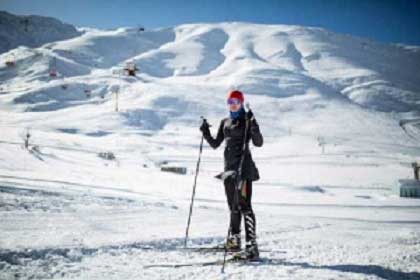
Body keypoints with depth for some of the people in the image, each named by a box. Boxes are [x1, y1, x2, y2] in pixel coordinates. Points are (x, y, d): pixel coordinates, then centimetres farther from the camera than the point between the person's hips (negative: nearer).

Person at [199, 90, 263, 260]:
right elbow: (215, 144, 20)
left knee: (244, 205, -13)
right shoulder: (225, 122, 16)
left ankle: (251, 244, -15)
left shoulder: (247, 120, -2)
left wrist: (253, 126, -25)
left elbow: (258, 143, -12)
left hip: (244, 165, -7)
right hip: (229, 166, 7)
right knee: (233, 206, 13)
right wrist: (206, 133, 5)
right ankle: (234, 241, 24)